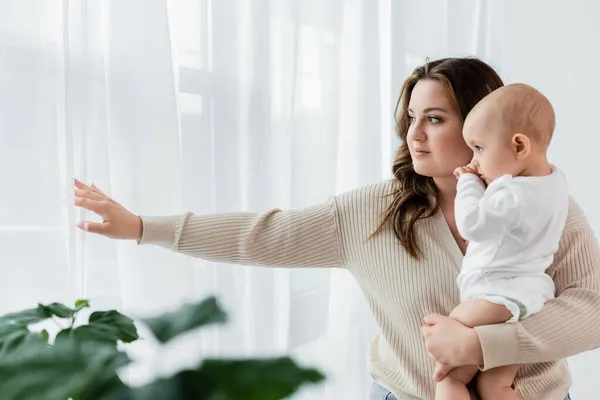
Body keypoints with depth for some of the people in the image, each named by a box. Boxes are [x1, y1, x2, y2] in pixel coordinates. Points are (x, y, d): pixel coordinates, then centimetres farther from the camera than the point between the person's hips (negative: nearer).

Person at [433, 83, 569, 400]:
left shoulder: (512, 196, -24)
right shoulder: (554, 179, 7)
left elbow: (472, 226, -15)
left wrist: (468, 184, -2)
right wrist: (483, 182, 9)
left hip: (500, 298, -10)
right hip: (530, 296, 10)